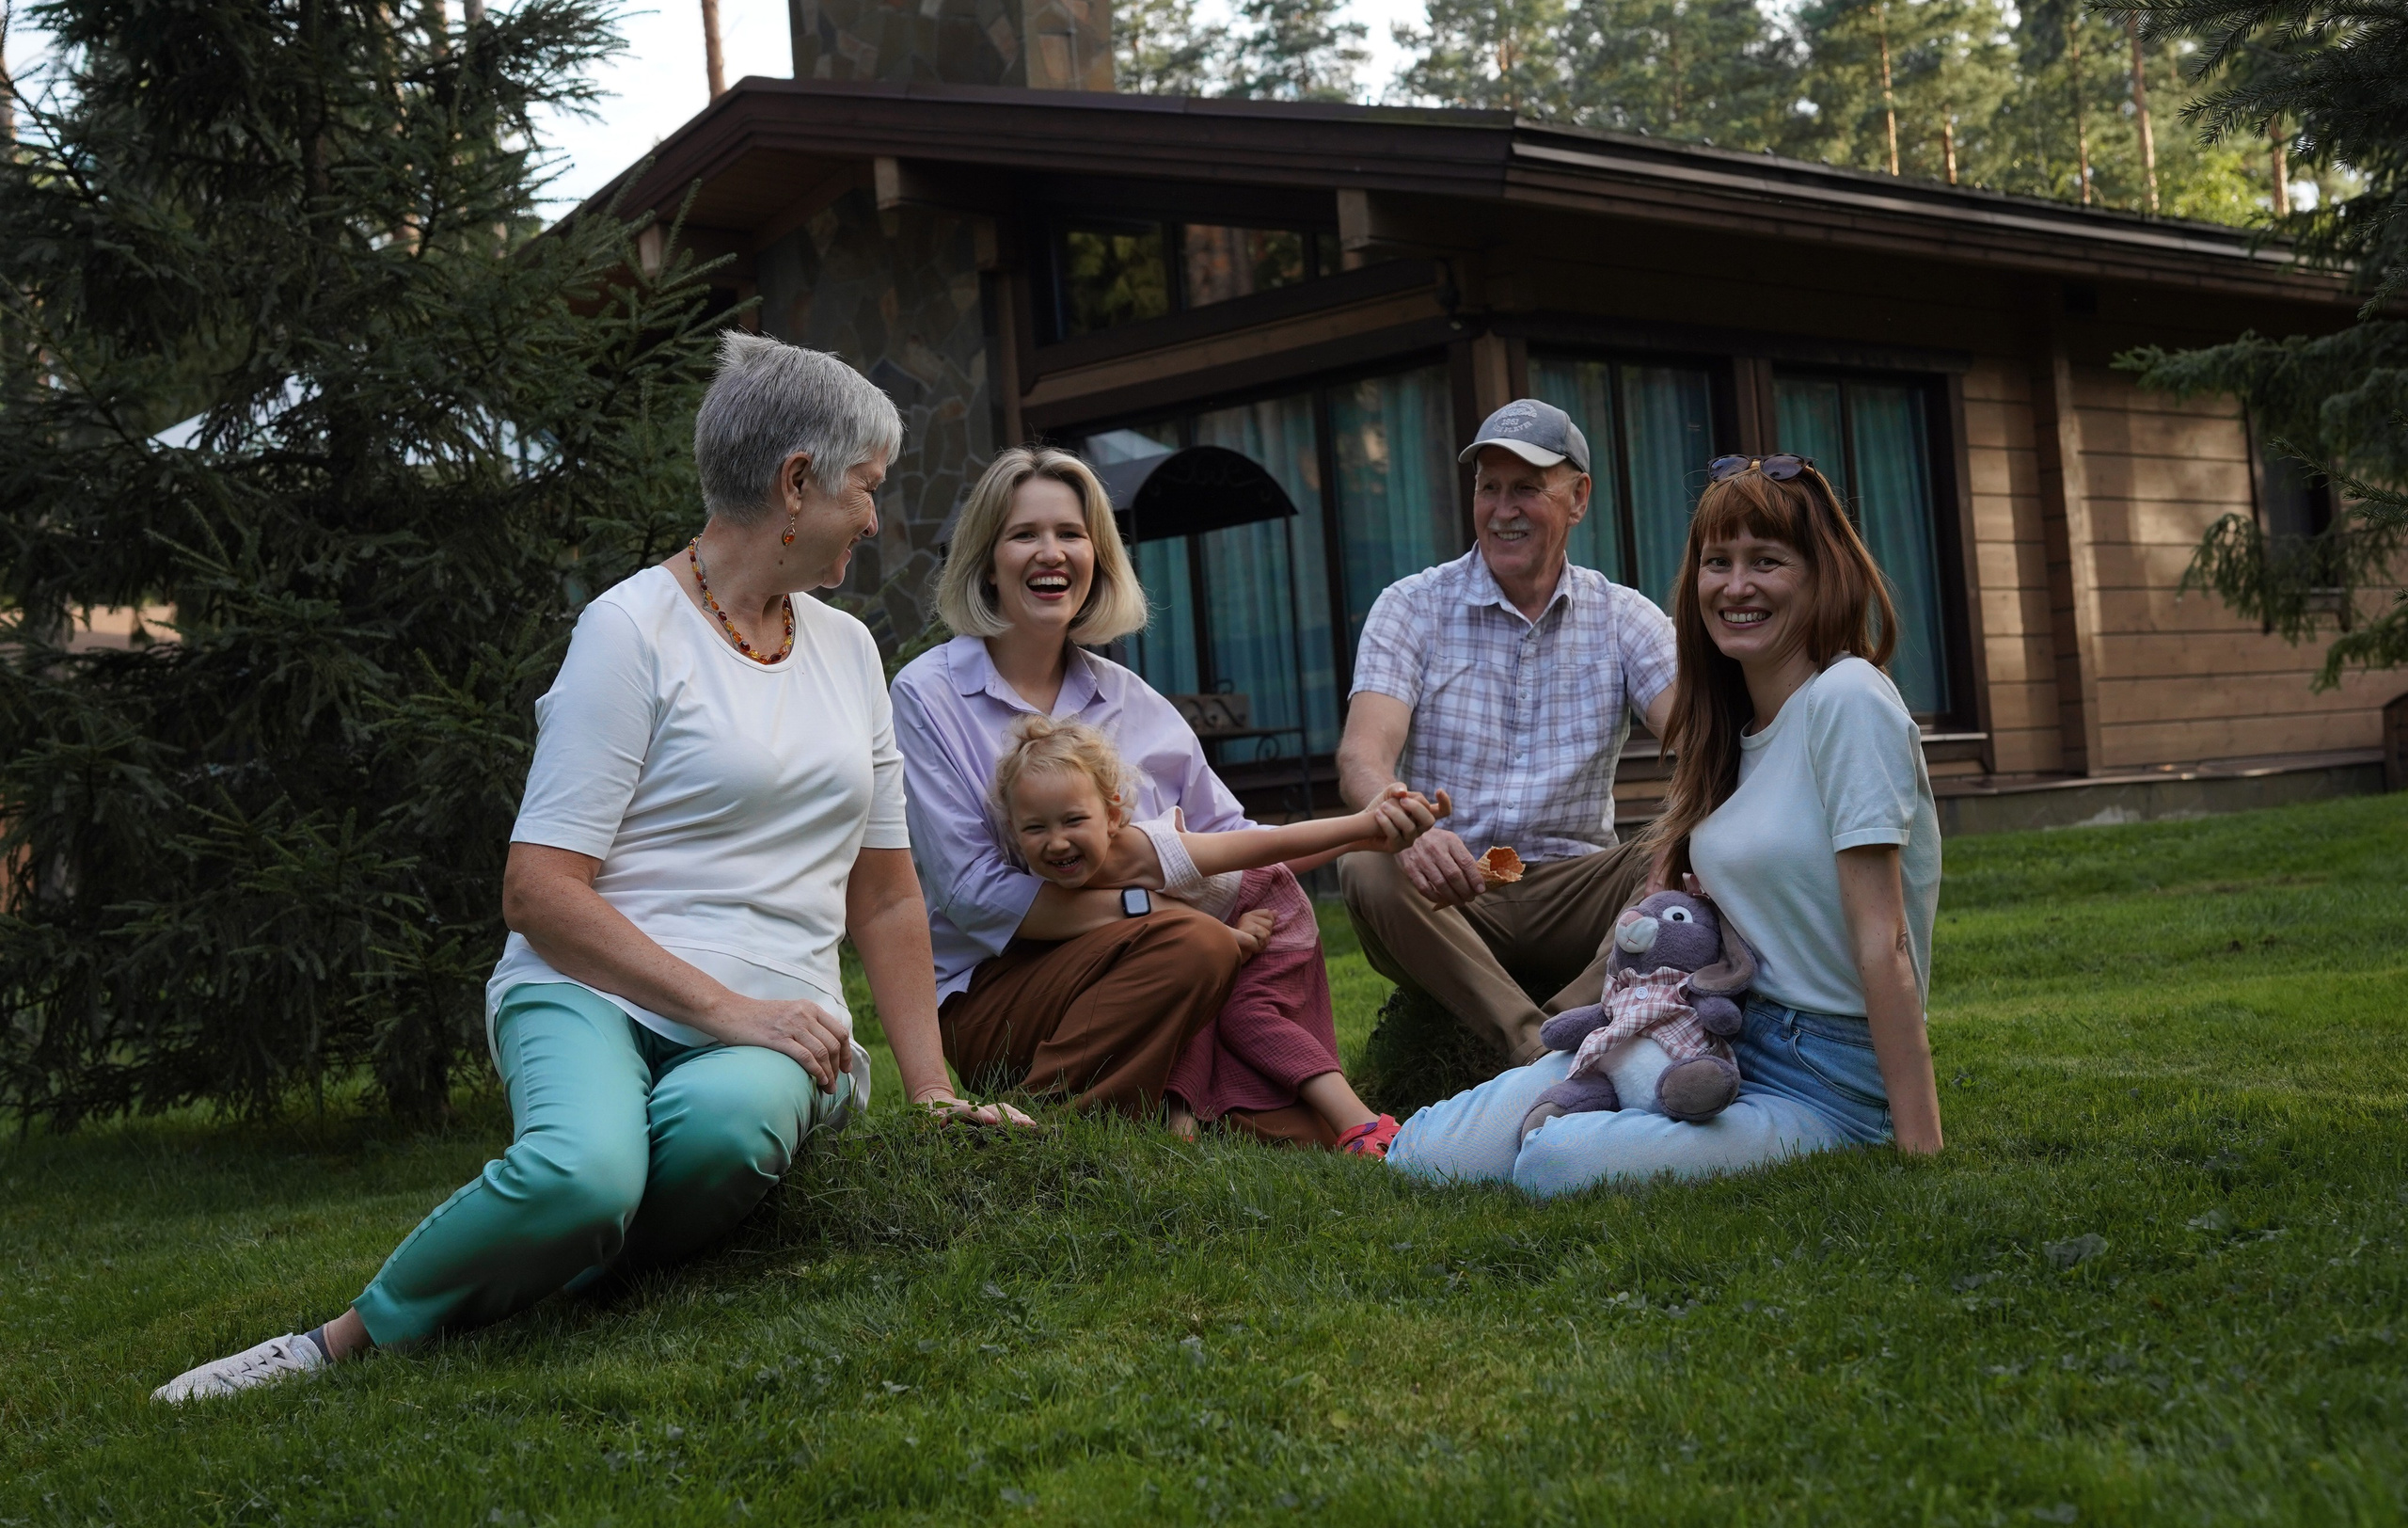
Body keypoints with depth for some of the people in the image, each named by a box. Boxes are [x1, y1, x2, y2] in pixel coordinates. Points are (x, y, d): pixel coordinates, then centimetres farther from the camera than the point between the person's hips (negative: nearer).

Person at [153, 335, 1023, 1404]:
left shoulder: (847, 648, 17)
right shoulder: (633, 627, -3)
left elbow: (885, 896, 22)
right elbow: (539, 890, -9)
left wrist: (933, 1090, 14)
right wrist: (726, 1008, -17)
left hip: (770, 1021, 4)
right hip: (592, 993, -4)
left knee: (724, 1122, -35)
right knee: (581, 1174, -38)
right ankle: (343, 1343, -14)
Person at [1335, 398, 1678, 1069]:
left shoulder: (1624, 618, 7)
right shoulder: (1411, 607, 2)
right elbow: (1362, 759, -13)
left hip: (1574, 887, 2)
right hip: (1447, 891, -1)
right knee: (1368, 866, -33)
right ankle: (1537, 1046, -38)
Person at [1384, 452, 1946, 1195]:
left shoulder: (1848, 702, -15)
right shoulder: (1728, 724, 12)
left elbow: (1882, 943, -18)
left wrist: (1919, 1149, -19)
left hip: (1827, 1086, -7)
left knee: (1558, 1163, -30)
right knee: (1429, 1157, -12)